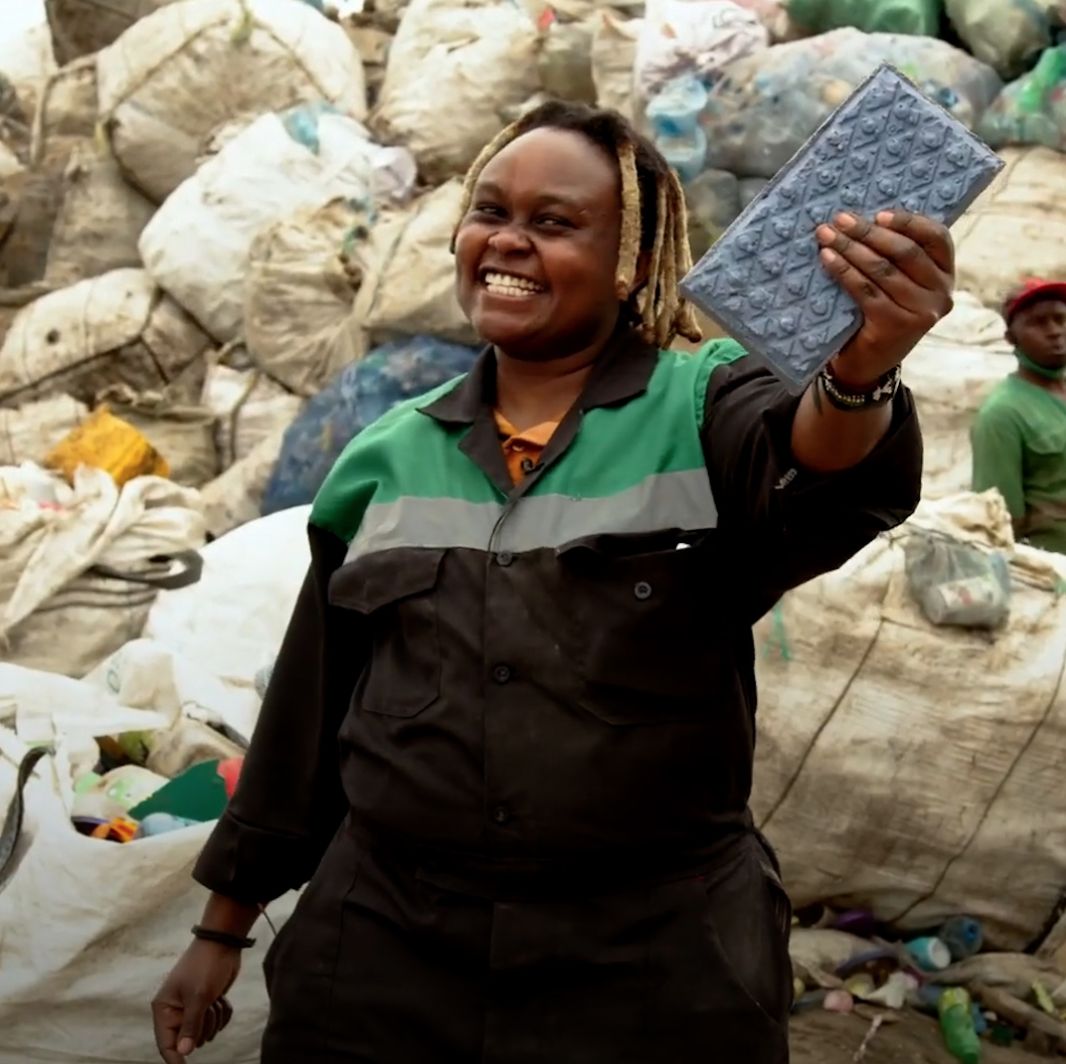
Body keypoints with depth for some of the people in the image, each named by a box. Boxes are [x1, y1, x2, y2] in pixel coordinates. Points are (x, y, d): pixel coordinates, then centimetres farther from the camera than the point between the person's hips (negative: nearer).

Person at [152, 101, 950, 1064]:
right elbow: (308, 712, 13)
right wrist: (223, 929, 15)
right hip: (383, 953, 3)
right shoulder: (390, 457, 7)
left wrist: (861, 373, -49)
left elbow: (819, 489, -27)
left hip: (655, 969, -2)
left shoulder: (706, 410, -3)